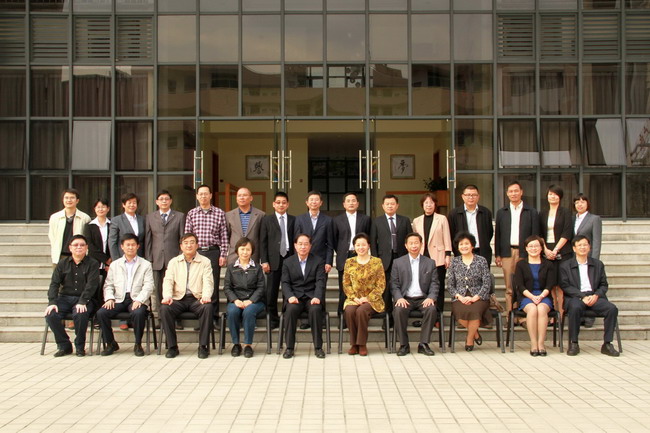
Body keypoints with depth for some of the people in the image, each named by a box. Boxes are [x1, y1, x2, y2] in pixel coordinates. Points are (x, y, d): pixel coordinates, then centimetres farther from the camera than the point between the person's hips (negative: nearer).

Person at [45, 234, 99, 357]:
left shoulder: (93, 264, 3)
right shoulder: (63, 263, 12)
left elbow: (91, 285, -9)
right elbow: (54, 284, 5)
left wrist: (82, 302, -23)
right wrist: (52, 302, -11)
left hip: (84, 299, -3)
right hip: (64, 298, 3)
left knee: (80, 315, -35)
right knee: (50, 315, -24)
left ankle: (80, 346, -11)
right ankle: (64, 345, -5)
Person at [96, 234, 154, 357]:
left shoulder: (145, 264, 12)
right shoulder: (114, 265, 20)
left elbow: (148, 286, 1)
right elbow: (108, 285, 14)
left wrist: (139, 300, -16)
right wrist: (109, 298, -7)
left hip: (136, 300, -3)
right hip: (119, 299, 3)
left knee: (138, 313, -35)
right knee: (101, 313, -23)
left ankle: (138, 344, -14)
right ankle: (111, 343, -4)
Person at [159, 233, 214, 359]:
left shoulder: (205, 261, 10)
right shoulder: (174, 262, 15)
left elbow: (208, 281, -2)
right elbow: (168, 281, 4)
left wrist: (206, 296, -23)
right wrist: (167, 296, -18)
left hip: (197, 299, -1)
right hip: (179, 298, 1)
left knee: (207, 307, -33)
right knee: (164, 308, -29)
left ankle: (203, 346, -22)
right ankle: (172, 346, -17)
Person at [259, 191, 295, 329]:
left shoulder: (293, 220, 8)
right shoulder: (267, 219, 7)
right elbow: (263, 241, 3)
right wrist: (264, 261, -4)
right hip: (274, 260, 0)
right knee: (271, 292, 1)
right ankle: (273, 319, 10)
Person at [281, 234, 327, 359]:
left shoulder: (318, 261, 8)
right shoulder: (288, 262, 11)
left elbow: (320, 282, -2)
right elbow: (285, 283, 4)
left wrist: (317, 297, -20)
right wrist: (290, 296, -16)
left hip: (312, 297, -1)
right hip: (295, 296, 1)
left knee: (315, 309, -34)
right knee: (291, 309, -32)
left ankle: (318, 347, -23)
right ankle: (289, 347, -22)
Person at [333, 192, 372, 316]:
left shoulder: (365, 219, 10)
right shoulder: (337, 220, 9)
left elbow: (368, 238, 11)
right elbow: (334, 239, 11)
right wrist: (341, 252, 6)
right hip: (344, 259, 0)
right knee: (344, 288, 0)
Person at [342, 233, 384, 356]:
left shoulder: (377, 262, 3)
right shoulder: (349, 262, 10)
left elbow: (381, 285, -2)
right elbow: (346, 284, 8)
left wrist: (367, 298, -12)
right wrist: (354, 298, -9)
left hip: (372, 300, -2)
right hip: (354, 299, 2)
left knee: (361, 311, -33)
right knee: (349, 311, -31)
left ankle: (362, 344, -19)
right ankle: (354, 344, -17)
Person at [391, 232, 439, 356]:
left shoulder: (430, 263, 11)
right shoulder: (398, 262, 9)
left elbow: (435, 284, 7)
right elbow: (394, 284, 4)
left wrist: (431, 297, -12)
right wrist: (399, 298, -14)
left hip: (423, 299, 1)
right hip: (405, 299, -1)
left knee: (431, 309, -31)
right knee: (399, 310, -32)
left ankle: (423, 344, -19)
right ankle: (404, 345, -17)